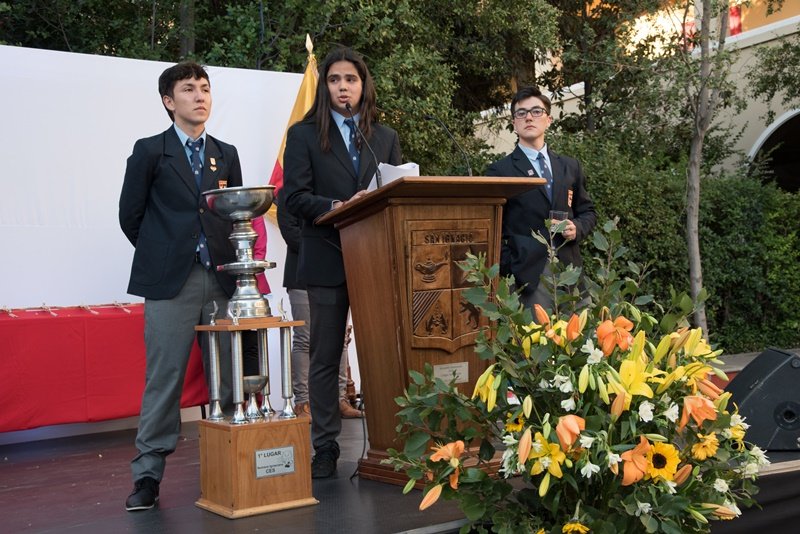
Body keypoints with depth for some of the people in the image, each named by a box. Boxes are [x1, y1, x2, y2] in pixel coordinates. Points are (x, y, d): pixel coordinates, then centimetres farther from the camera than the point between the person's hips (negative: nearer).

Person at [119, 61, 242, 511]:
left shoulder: (227, 154, 17)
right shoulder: (150, 151, 6)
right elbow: (131, 215, 7)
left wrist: (230, 258, 9)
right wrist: (162, 253, 10)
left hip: (222, 278, 4)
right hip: (170, 281, -3)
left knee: (230, 376, 3)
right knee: (165, 377, -4)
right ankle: (149, 474, 3)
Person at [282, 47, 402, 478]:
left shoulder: (385, 137, 16)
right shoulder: (304, 134, 6)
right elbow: (295, 196, -4)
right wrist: (339, 207, -19)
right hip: (327, 259, -2)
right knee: (325, 357, 4)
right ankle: (324, 448, 11)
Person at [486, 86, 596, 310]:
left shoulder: (570, 166, 16)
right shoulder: (500, 171, 2)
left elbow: (588, 211, 22)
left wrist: (577, 228, 0)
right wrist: (509, 271, -9)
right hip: (529, 275, -4)